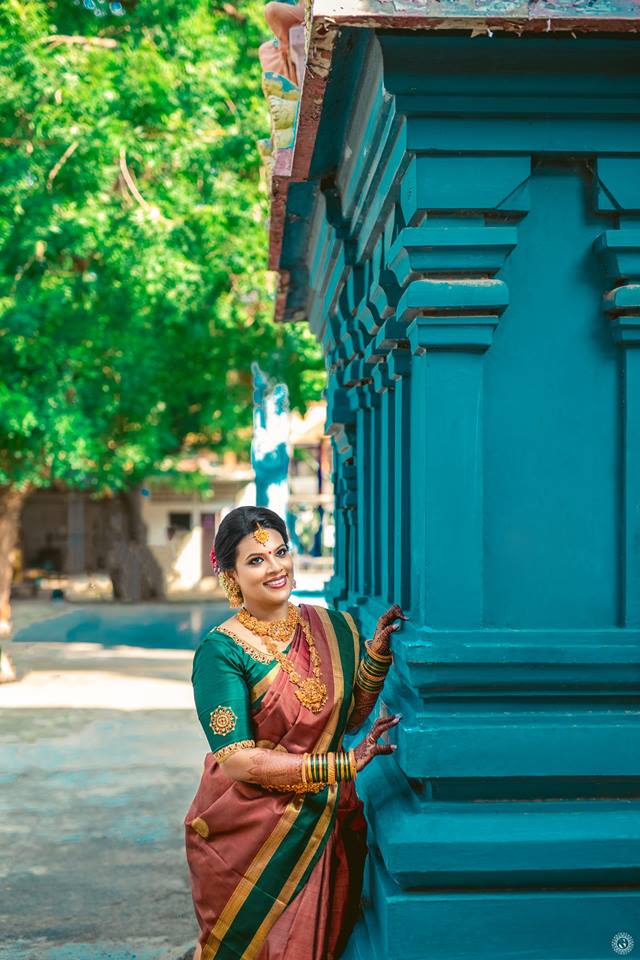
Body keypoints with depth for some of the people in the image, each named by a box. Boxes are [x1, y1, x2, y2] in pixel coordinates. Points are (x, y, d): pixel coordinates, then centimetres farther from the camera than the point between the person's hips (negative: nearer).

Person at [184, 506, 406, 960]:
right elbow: (237, 760, -19)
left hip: (328, 828, 4)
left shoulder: (331, 627, 2)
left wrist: (376, 654, -6)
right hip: (249, 835, -4)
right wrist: (343, 765, -21)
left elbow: (350, 718, 7)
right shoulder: (221, 650, -14)